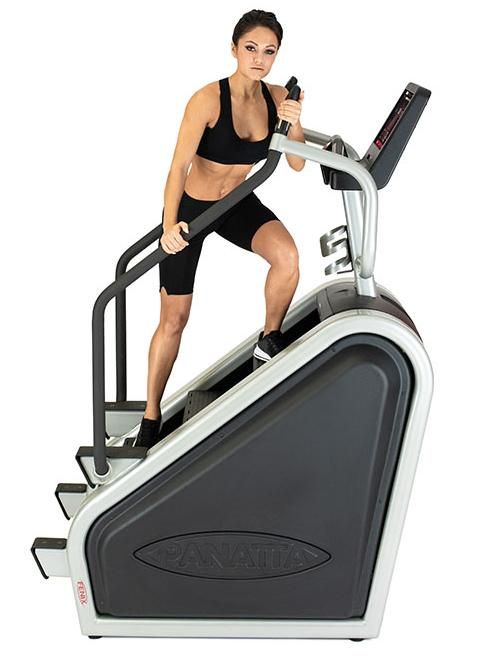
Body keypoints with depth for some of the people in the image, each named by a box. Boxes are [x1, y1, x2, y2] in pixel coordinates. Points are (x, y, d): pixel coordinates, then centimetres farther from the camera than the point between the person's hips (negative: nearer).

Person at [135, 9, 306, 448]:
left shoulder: (277, 97, -8)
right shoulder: (208, 99, -24)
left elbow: (297, 164, -8)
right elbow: (178, 167, -28)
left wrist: (294, 123, -27)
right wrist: (170, 225, -42)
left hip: (238, 202, 4)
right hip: (190, 208, -4)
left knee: (287, 255, -29)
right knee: (174, 318, 3)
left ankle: (270, 340, -1)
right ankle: (152, 416, 22)